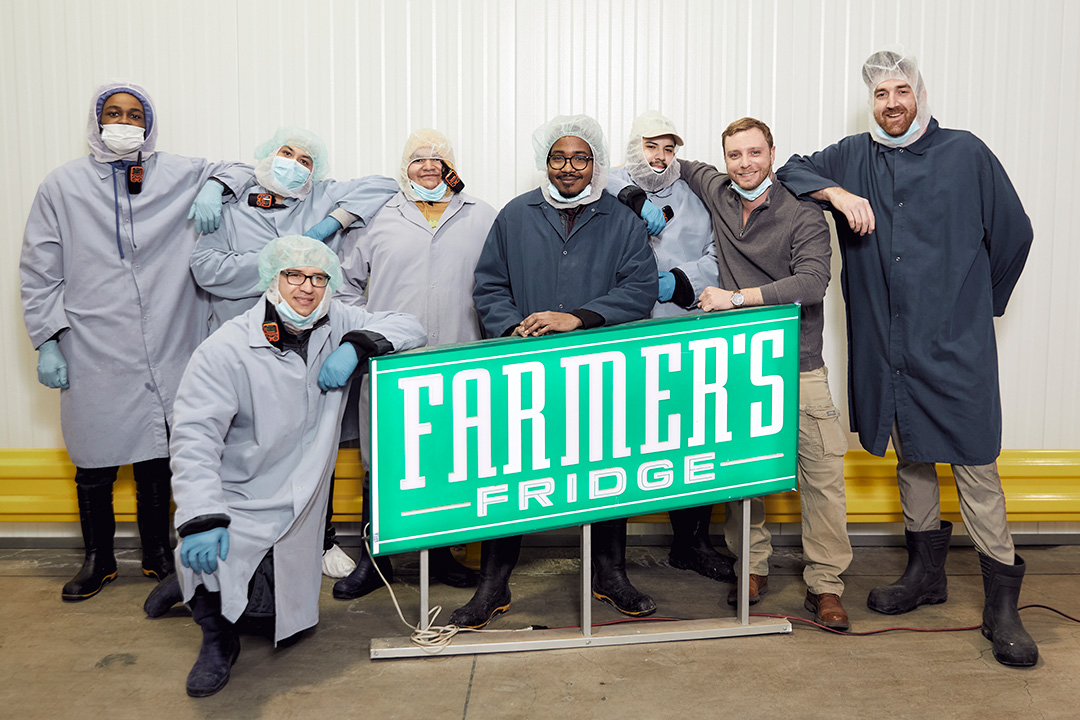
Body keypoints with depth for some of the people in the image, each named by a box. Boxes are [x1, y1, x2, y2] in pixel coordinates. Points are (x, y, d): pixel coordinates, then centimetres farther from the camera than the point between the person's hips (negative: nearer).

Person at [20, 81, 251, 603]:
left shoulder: (179, 176, 6)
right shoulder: (64, 185, 6)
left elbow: (241, 170, 15)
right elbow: (39, 272, 6)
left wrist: (216, 186, -8)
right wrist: (46, 341, 1)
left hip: (166, 353, 1)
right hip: (92, 356, 0)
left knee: (158, 460, 10)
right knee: (95, 464, 8)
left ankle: (157, 553, 27)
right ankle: (98, 560, 26)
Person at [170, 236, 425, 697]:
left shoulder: (335, 324, -3)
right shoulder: (227, 349, -16)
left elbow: (410, 328, 1)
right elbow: (195, 434, -23)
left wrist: (357, 347, -19)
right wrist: (200, 518, -36)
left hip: (296, 511, 4)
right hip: (236, 503, -4)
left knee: (289, 616, 9)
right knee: (205, 554, -33)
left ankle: (196, 579, 38)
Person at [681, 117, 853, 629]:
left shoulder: (803, 217, -4)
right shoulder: (717, 193, 10)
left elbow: (811, 283, -18)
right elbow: (680, 165, 30)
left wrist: (737, 297, -18)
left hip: (798, 368, -3)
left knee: (823, 473, -3)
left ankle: (824, 585, 7)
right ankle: (753, 567, 20)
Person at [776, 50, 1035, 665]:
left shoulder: (966, 154, 2)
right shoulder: (854, 157, 10)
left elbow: (1014, 233, 8)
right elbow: (792, 171, 12)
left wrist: (976, 307, 11)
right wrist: (837, 193, -7)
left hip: (955, 344, -3)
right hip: (883, 344, 4)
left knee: (974, 463, -5)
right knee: (909, 455, 14)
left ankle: (1002, 602, 3)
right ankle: (926, 572, 29)